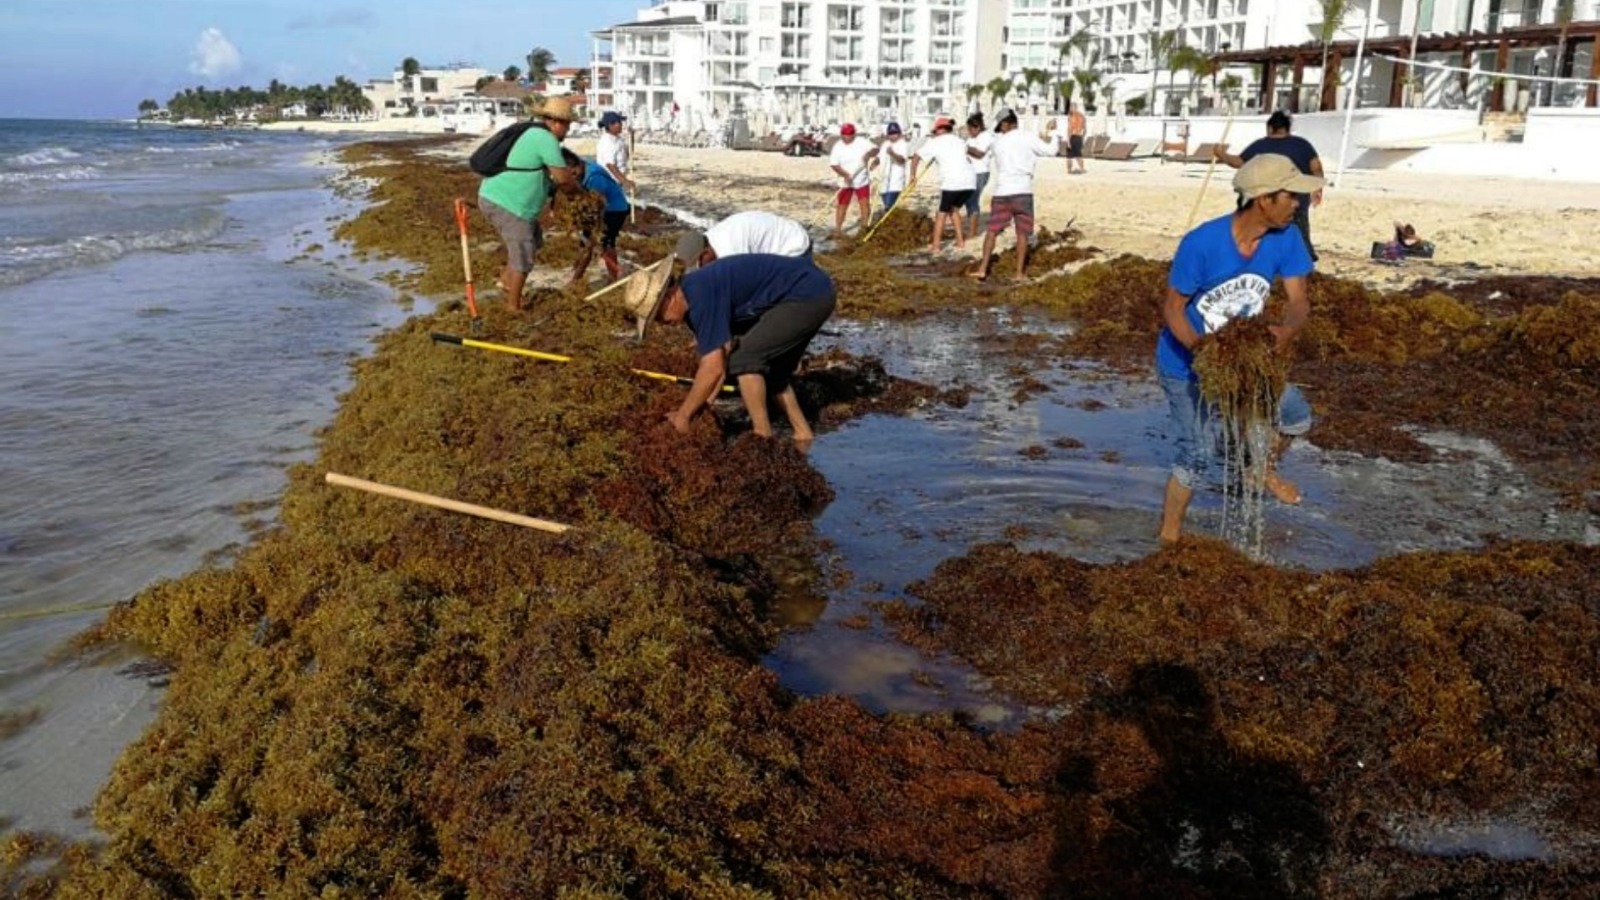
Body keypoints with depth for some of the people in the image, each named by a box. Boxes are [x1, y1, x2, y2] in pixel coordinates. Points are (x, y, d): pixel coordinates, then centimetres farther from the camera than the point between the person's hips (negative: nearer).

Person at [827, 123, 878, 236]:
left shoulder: (862, 143, -6)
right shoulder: (837, 147, -7)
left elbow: (875, 149, -11)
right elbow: (834, 164, -12)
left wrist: (869, 154, -35)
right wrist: (845, 175, -27)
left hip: (862, 181, 0)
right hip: (845, 182, 0)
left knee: (865, 204, -6)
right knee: (841, 205, 3)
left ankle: (864, 226, 6)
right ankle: (837, 229, 11)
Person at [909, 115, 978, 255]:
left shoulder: (935, 142, 7)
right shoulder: (960, 141, 22)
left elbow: (916, 156, 6)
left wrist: (913, 174, 16)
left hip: (951, 182, -5)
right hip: (969, 180, 5)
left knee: (942, 212, 6)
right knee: (954, 209, 23)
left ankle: (935, 246, 5)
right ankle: (960, 241, 21)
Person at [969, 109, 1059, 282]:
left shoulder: (998, 142, 9)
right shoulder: (1028, 137, -3)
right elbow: (1051, 150, 0)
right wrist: (1052, 131, 16)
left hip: (1001, 192, 2)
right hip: (1022, 192, -2)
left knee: (992, 231, 9)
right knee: (1022, 233, 6)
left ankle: (982, 269, 3)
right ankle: (1019, 272, 5)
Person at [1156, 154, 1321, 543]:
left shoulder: (1286, 238, -16)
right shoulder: (1201, 243, -30)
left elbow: (1298, 300, -16)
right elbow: (1172, 308, -22)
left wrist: (1286, 330, -40)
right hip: (1185, 362, -5)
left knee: (1296, 416, 9)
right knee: (1194, 454, -4)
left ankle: (1263, 468, 41)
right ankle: (1169, 537, 16)